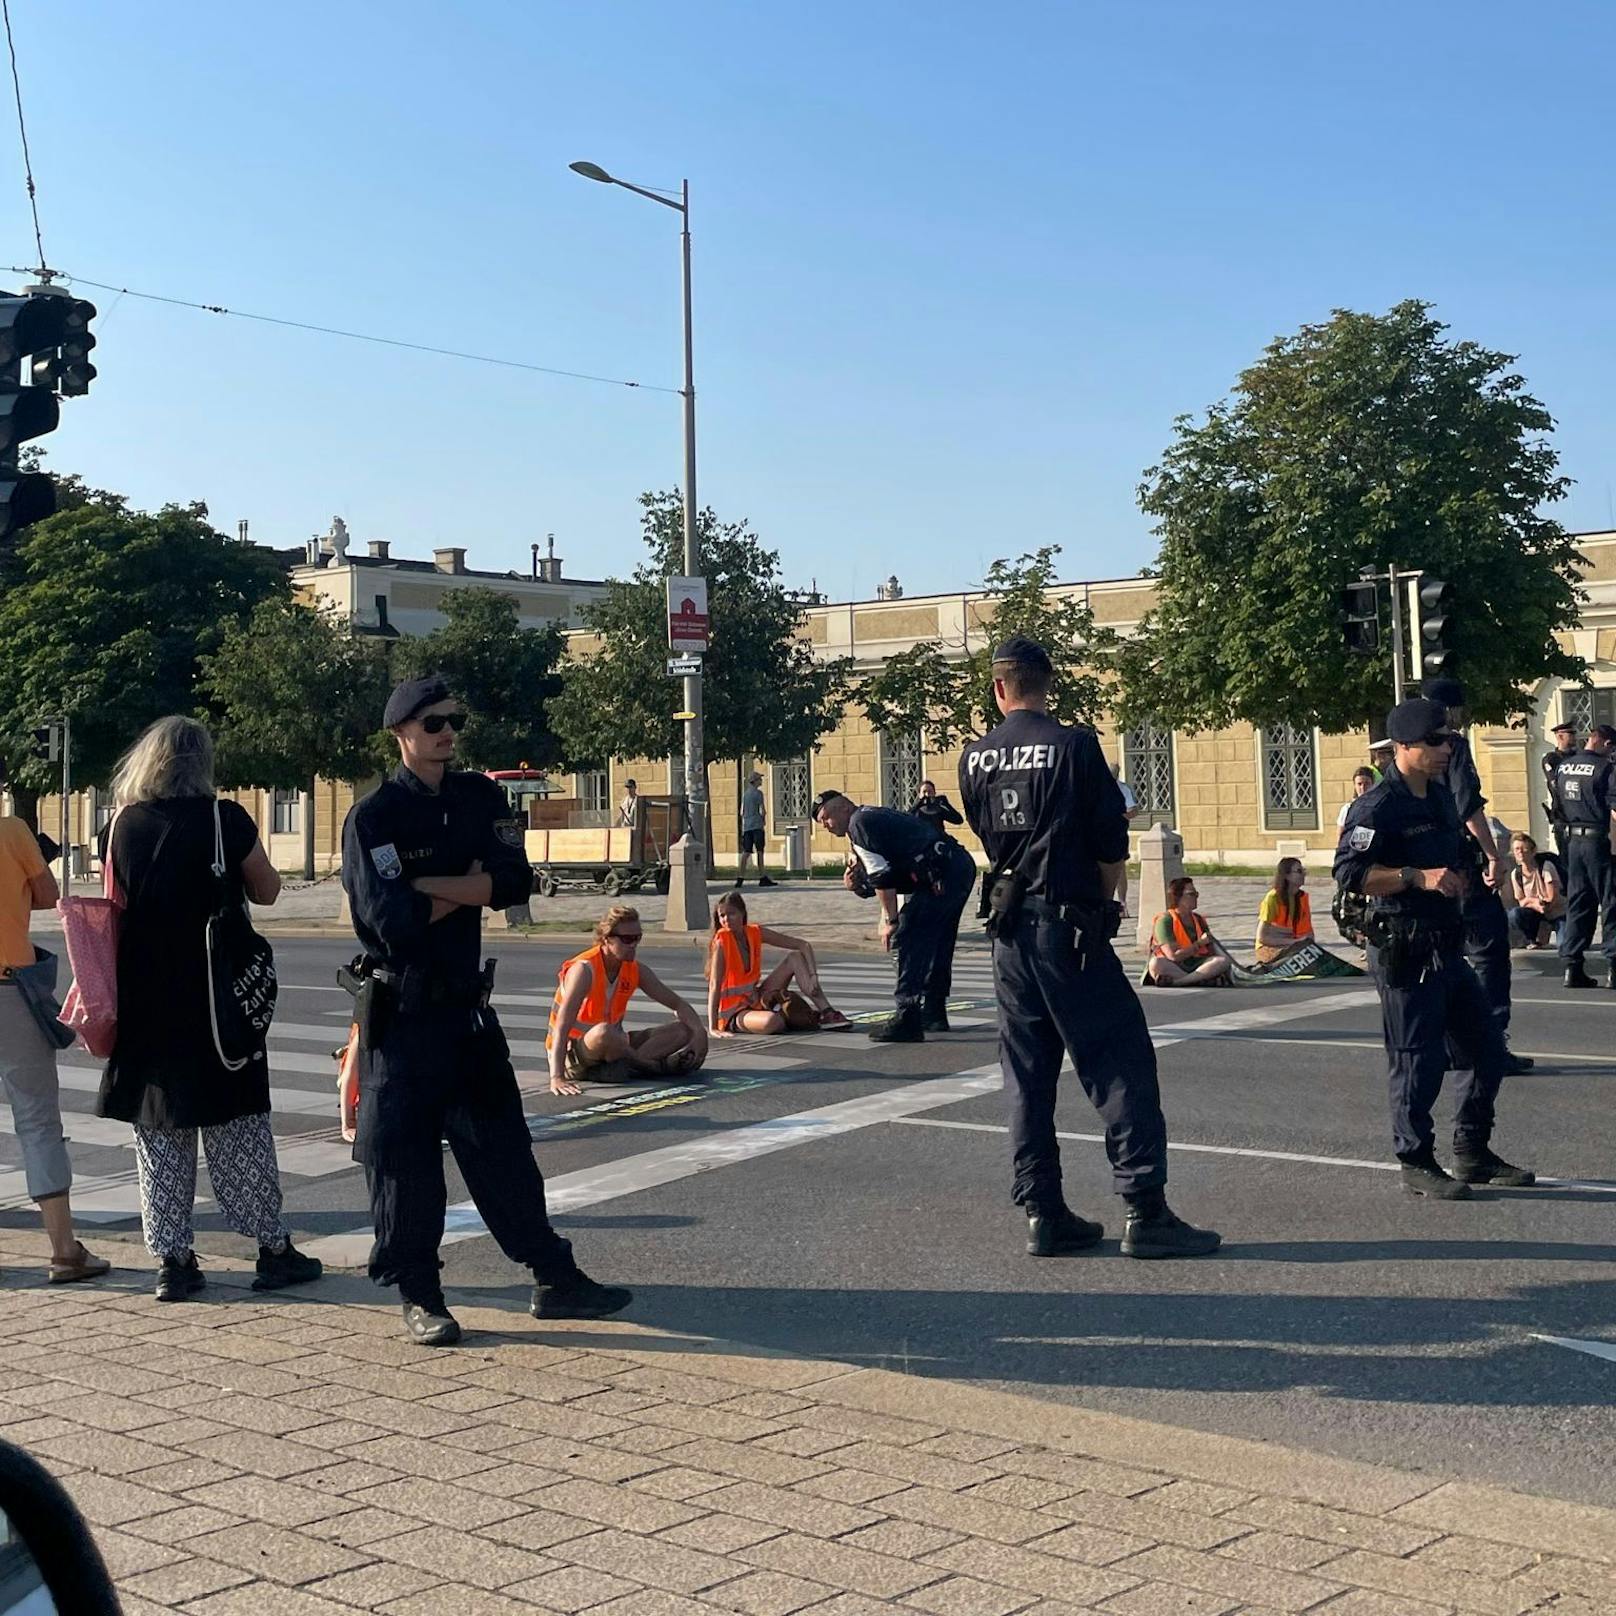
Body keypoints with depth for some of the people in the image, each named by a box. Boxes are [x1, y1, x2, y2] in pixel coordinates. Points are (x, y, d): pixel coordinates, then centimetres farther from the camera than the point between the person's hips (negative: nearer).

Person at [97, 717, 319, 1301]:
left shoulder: (125, 824, 0)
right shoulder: (226, 819, -9)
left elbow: (115, 907, 8)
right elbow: (267, 891, 2)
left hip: (145, 1000, 3)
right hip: (219, 993, -2)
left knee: (159, 1131, 9)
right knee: (238, 1128, 6)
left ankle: (172, 1260, 10)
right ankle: (272, 1249, 10)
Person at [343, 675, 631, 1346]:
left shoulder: (480, 798, 7)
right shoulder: (372, 817, -9)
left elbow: (514, 881, -7)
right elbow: (394, 921, -20)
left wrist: (425, 886, -14)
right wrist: (467, 887, -9)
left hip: (465, 1001, 5)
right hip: (400, 1008, -5)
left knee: (502, 1145, 10)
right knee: (402, 1155, 2)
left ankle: (554, 1278, 16)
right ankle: (419, 1296, 13)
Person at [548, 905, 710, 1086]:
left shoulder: (636, 970, -2)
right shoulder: (584, 970, -22)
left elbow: (678, 1004, 4)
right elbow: (562, 1026, -32)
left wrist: (699, 1033, -16)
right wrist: (556, 1077, -43)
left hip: (612, 1047, 7)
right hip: (572, 1051, -7)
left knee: (683, 1032, -4)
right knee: (603, 1033, -41)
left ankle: (622, 1066, -26)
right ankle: (657, 1067, -18)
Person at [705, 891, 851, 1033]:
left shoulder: (755, 933, -2)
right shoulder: (721, 942, -17)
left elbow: (804, 945, 0)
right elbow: (714, 985, -24)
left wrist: (813, 975, -14)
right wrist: (713, 1028, -31)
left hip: (755, 1000, 7)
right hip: (733, 1014, -7)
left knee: (795, 958, -4)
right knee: (771, 1022, -39)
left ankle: (827, 1013, -10)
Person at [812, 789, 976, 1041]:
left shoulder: (859, 822, -5)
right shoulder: (876, 816, 25)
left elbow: (882, 876, -12)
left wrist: (890, 920, -7)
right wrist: (857, 885, 8)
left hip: (942, 875, -10)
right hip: (962, 864, 10)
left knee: (909, 938, -7)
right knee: (937, 943, 20)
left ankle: (907, 1019, -7)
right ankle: (934, 1014, 29)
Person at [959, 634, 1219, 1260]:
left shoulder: (974, 759, 5)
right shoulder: (1074, 745, -9)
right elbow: (1112, 845, -7)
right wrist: (1103, 902, 9)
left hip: (1008, 928, 5)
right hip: (1070, 926, -5)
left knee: (1027, 1075, 10)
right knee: (1120, 1066, -2)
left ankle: (1042, 1213, 12)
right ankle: (1144, 1211, -4)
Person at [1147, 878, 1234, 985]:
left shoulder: (1198, 920, 15)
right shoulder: (1165, 920, -5)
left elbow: (1212, 951, 12)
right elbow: (1173, 956, -15)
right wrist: (1200, 944, -11)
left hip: (1195, 966, 5)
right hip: (1172, 969, -5)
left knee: (1224, 961, -21)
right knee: (1156, 964, -37)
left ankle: (1174, 982, -33)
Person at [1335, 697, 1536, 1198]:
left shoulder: (1441, 796, 15)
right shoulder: (1377, 807, -13)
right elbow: (1349, 871, -22)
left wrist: (1462, 875, 13)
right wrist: (1418, 878, -26)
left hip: (1447, 947, 9)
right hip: (1403, 952, -9)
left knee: (1486, 1047, 13)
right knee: (1418, 1059, -3)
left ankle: (1473, 1153, 26)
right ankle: (1417, 1165, 9)